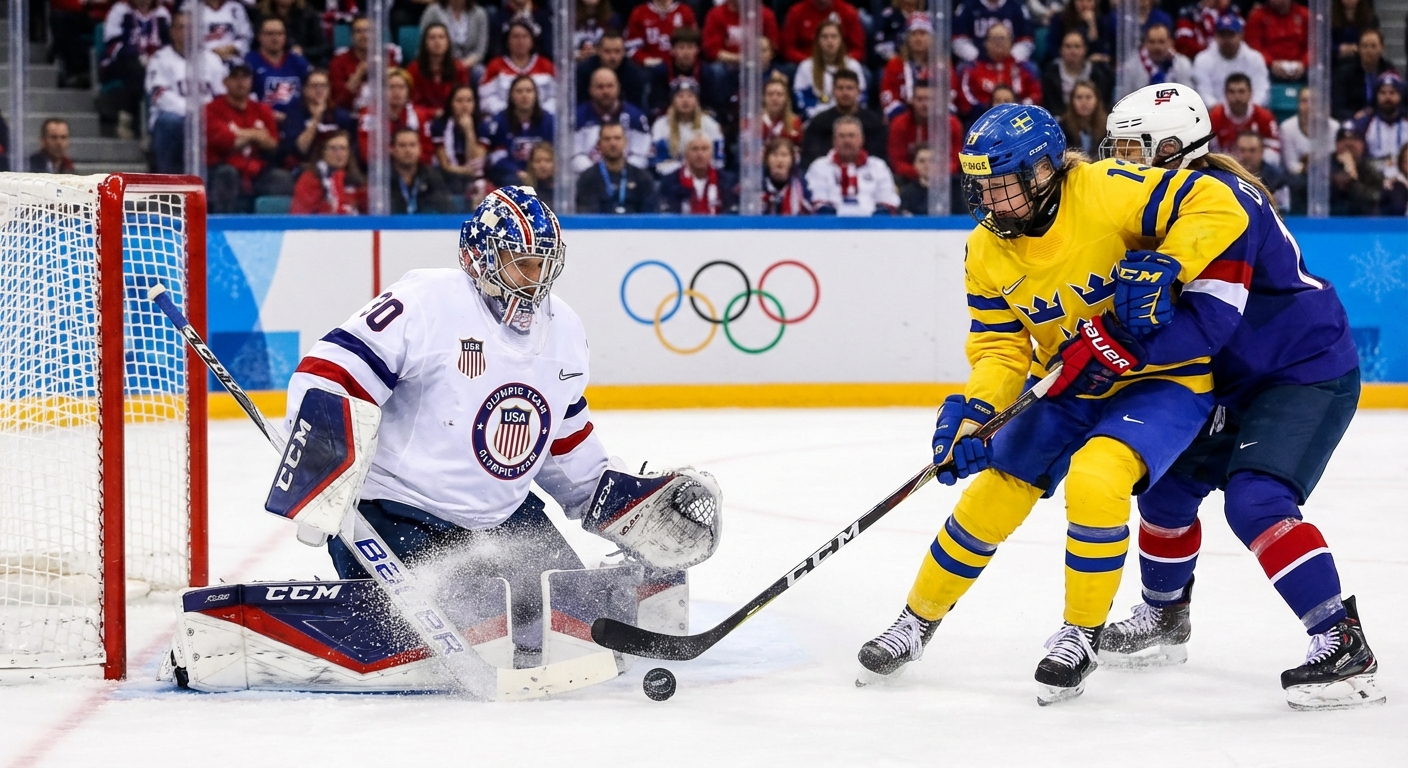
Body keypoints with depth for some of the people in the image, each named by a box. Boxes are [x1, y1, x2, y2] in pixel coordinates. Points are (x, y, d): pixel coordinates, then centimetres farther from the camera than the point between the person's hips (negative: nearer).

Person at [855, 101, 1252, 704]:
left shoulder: (1107, 192, -25)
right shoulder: (987, 252, -7)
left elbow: (1217, 207, -26)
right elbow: (1001, 348, -5)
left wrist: (1164, 270, -37)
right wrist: (975, 410, -23)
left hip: (1163, 376, -6)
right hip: (1071, 384, 6)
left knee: (1095, 477, -28)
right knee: (991, 497, 2)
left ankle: (1082, 634, -9)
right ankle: (917, 621, 23)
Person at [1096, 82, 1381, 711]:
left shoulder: (1222, 202, -25)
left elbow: (1207, 327, -31)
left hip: (1309, 371, -10)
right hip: (1239, 379, 10)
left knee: (1256, 500, -25)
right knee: (1167, 483, 15)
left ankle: (1342, 645, -26)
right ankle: (1162, 619, 37)